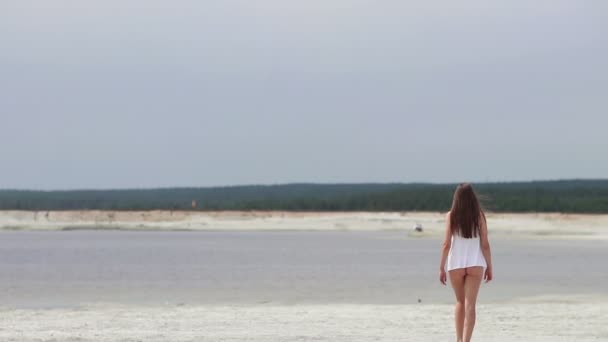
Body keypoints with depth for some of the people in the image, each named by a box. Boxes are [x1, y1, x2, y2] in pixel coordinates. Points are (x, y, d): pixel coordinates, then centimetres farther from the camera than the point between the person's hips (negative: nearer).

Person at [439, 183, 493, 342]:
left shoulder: (451, 216, -4)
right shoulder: (479, 216, -2)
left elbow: (446, 244, -6)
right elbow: (485, 244, -2)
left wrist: (442, 268, -1)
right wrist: (489, 267, 8)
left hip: (456, 265, 1)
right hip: (475, 264, -1)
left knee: (460, 302, 20)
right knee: (470, 305, -4)